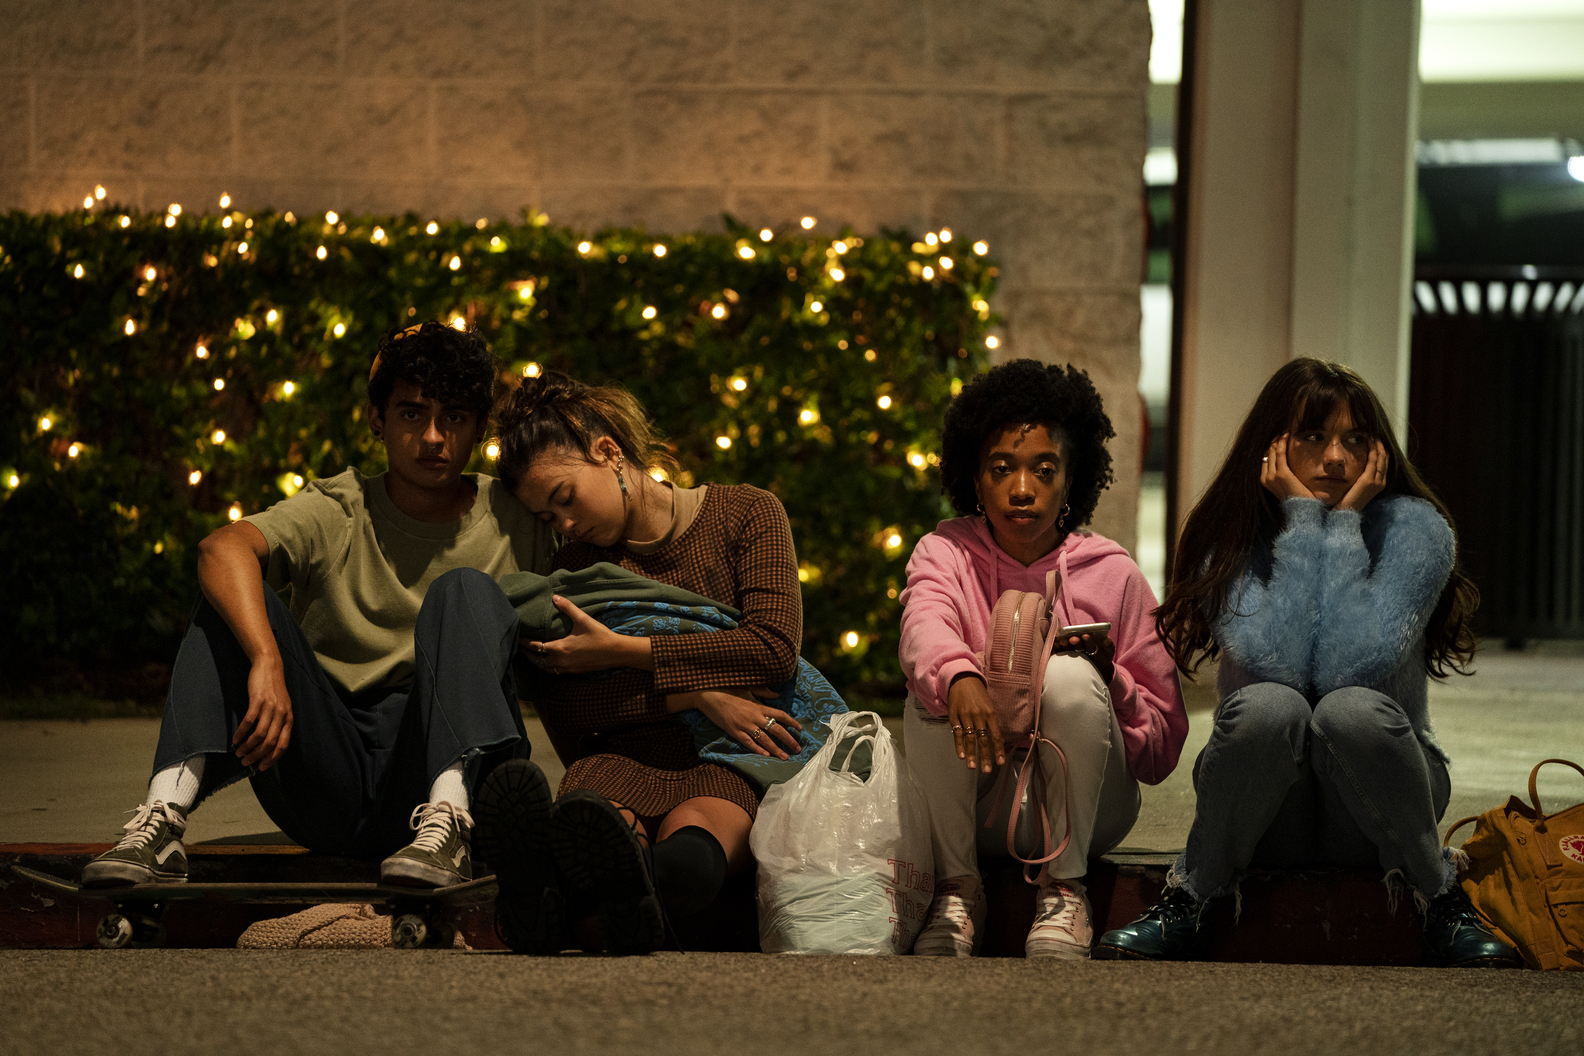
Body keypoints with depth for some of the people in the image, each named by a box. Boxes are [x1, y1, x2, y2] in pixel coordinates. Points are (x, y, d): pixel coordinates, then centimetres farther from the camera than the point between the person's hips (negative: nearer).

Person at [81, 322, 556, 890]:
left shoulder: (513, 521, 8)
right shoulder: (337, 513, 2)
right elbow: (221, 547, -19)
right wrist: (268, 661, -36)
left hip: (441, 766, -1)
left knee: (464, 590, -20)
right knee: (237, 597, -16)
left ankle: (444, 828, -40)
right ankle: (161, 825, -35)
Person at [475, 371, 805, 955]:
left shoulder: (746, 512, 11)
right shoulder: (572, 567, 20)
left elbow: (776, 648, -6)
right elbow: (560, 709, 5)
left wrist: (619, 651, -5)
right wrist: (696, 694, -10)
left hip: (730, 760, -2)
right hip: (623, 757, 2)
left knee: (694, 832, -40)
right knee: (592, 813, -38)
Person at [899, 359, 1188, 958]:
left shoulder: (1112, 574, 0)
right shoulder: (946, 554, 2)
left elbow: (1162, 749, 0)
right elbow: (924, 629, -26)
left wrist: (1108, 679, -20)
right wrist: (959, 679, -49)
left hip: (1081, 807, 0)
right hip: (978, 807, 1)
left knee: (1068, 678, -28)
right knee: (934, 689, -26)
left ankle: (1064, 891, -19)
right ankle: (957, 887, -17)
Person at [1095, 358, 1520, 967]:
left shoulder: (1414, 528, -7)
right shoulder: (1231, 538, -4)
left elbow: (1349, 668, -22)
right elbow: (1275, 664, -23)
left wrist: (1344, 522, -17)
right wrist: (1302, 518, -17)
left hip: (1373, 805, 0)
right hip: (1265, 816, 0)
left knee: (1351, 710, -33)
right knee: (1267, 705, -32)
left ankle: (1444, 904, -13)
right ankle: (1186, 902, -15)